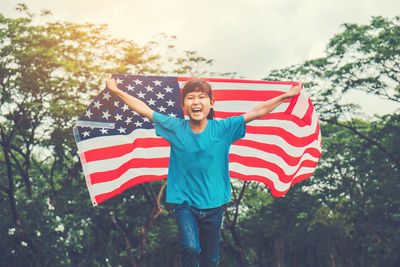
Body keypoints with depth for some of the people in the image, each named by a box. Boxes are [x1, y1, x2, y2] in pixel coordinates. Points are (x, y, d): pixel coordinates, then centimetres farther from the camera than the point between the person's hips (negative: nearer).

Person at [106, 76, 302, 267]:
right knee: (190, 248, -23)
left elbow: (258, 112, -3)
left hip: (213, 204, 1)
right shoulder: (175, 128, -3)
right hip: (184, 203, -1)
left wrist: (286, 96, -5)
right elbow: (144, 110, 3)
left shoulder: (223, 128, -5)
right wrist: (117, 91, 6)